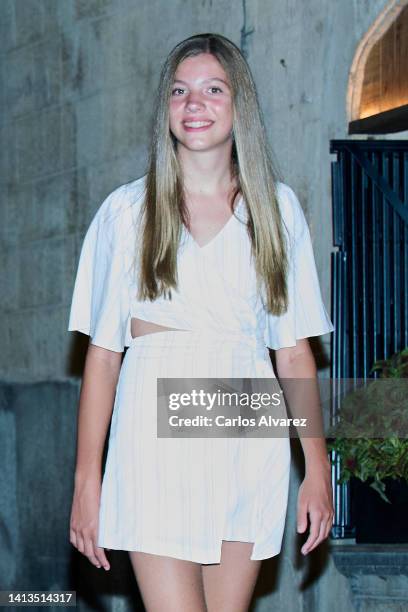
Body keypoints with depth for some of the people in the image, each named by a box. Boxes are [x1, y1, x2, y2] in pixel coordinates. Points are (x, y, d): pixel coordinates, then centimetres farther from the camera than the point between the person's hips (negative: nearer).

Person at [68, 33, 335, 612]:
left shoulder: (278, 207, 10)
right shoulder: (127, 210, 5)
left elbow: (294, 348, 10)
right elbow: (102, 351, 2)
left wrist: (317, 466, 4)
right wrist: (87, 478, -3)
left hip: (249, 446, 2)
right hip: (157, 438, -2)